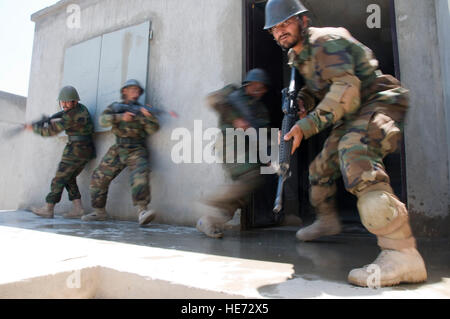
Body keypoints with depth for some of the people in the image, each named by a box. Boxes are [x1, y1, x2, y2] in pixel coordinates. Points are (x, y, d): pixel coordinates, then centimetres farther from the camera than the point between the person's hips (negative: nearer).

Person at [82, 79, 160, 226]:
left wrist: (149, 116, -27)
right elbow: (103, 120, -9)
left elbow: (153, 129, -8)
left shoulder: (141, 109, 4)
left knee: (140, 175, -30)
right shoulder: (115, 107, 9)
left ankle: (142, 211, -33)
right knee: (98, 178, 2)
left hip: (137, 152, -3)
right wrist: (121, 117, -23)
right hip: (118, 151, 3)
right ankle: (99, 212, 18)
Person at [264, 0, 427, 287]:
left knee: (353, 149, -38)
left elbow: (346, 90, -27)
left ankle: (403, 253, -42)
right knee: (322, 167, 15)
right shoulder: (299, 56, 14)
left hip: (380, 102, -10)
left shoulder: (326, 41, -15)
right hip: (352, 117, 10)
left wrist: (306, 126, -33)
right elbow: (317, 92, 21)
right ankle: (327, 221, 39)